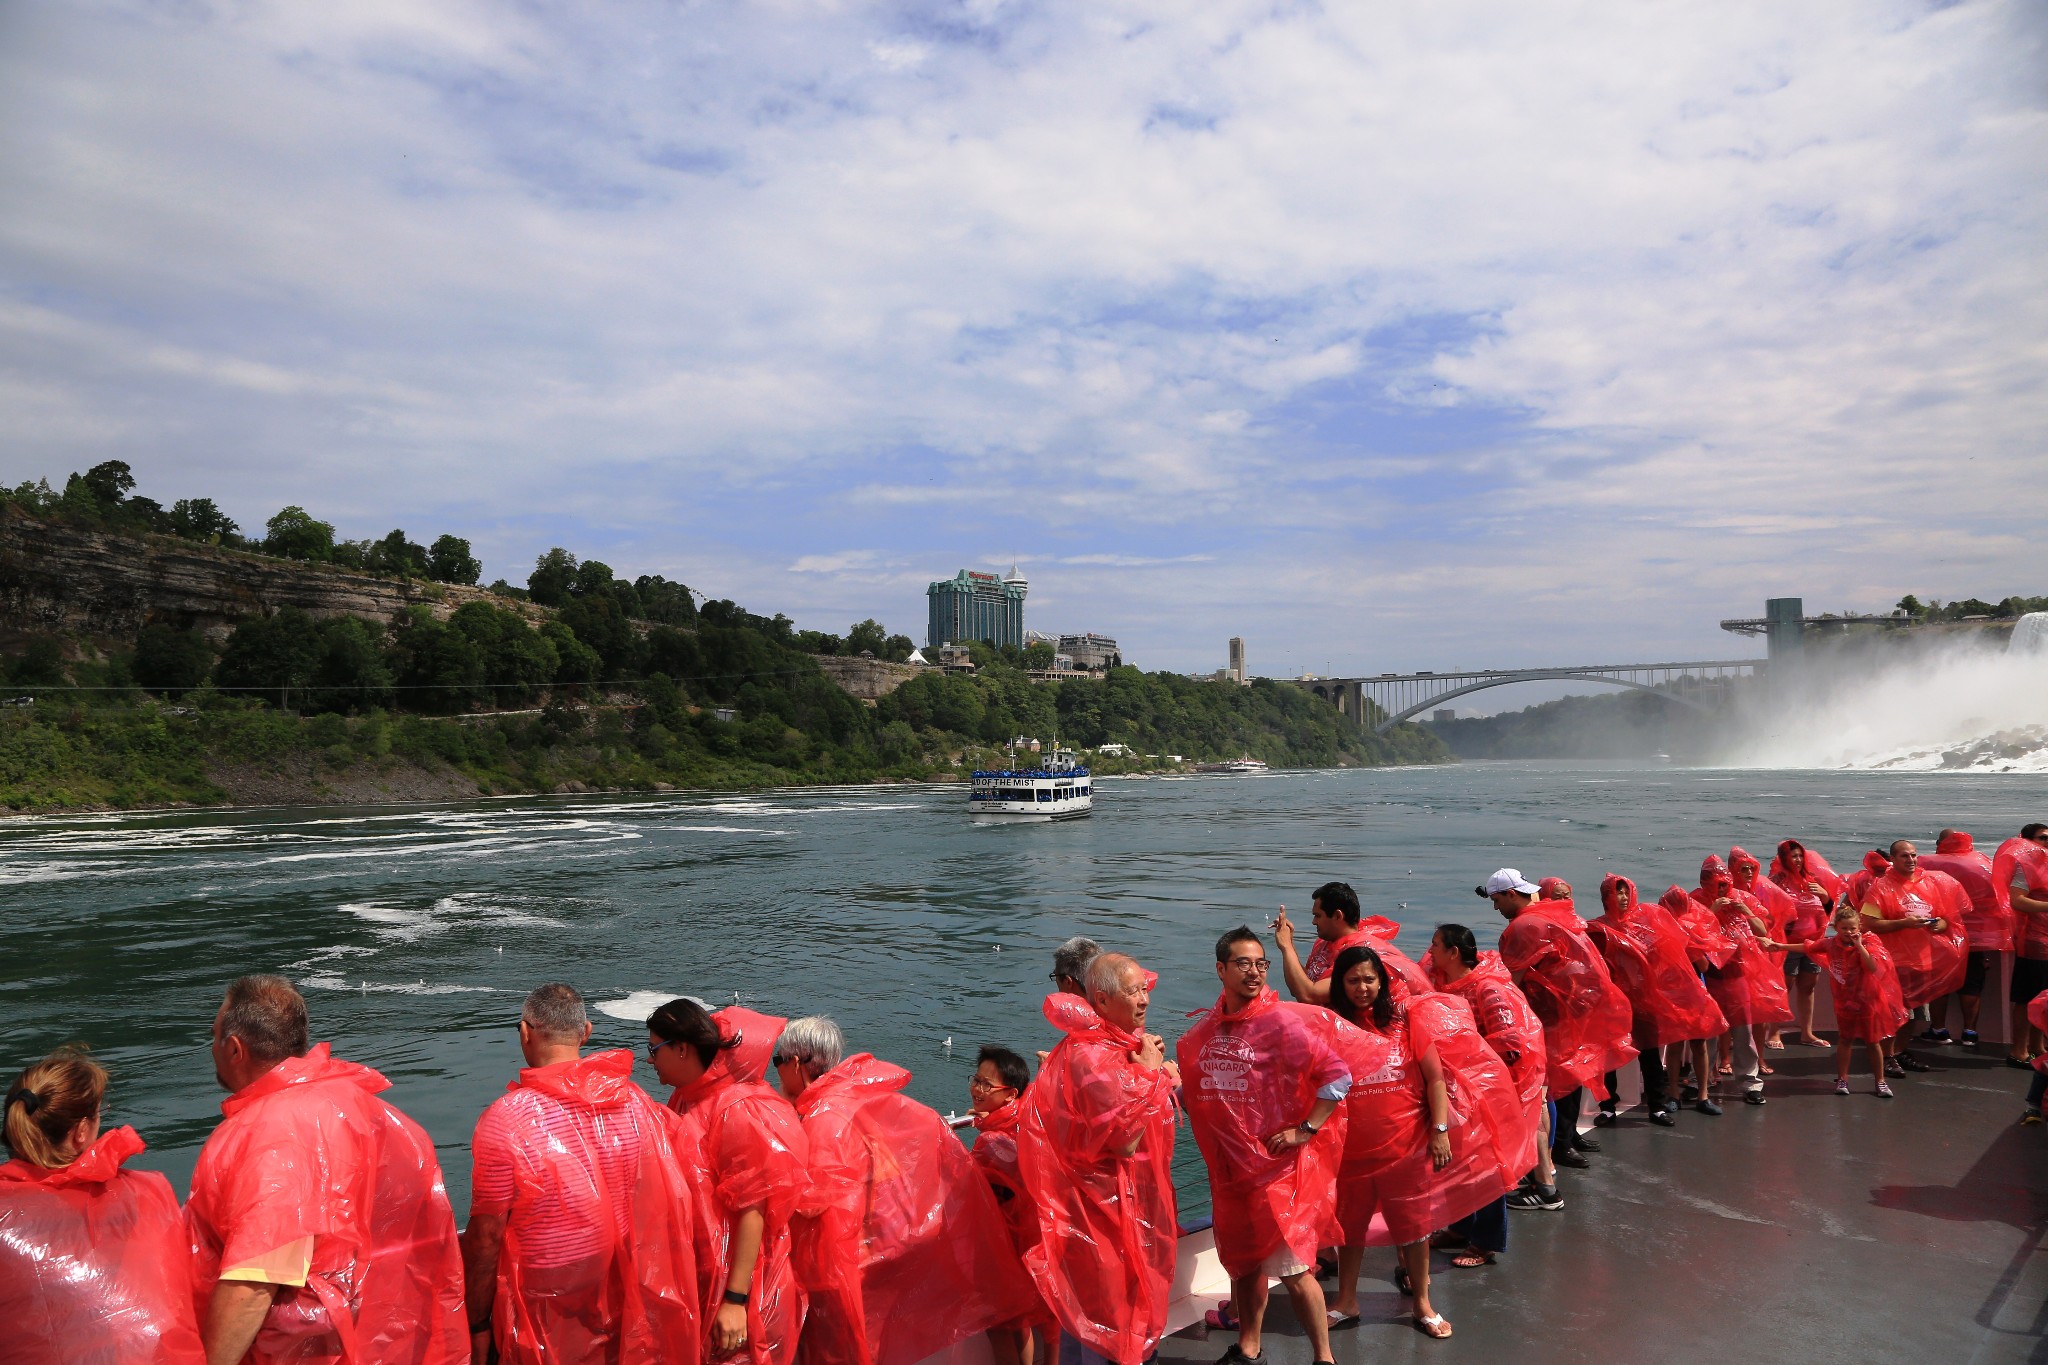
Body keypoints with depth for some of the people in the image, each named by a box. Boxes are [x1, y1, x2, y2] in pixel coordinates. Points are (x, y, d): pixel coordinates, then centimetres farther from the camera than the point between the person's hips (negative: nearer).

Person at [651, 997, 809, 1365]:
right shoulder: (684, 1101, 4)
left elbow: (752, 1211, -21)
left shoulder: (736, 1110, -20)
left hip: (729, 1283, -7)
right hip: (690, 1277, 7)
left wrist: (736, 1300, -21)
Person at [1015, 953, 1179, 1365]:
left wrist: (1158, 1072, -8)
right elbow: (1125, 1139, -28)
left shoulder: (1121, 1042, 5)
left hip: (1128, 1198, 10)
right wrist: (1151, 1073, -19)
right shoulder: (1091, 1055, -25)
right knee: (1098, 1310, 4)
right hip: (1102, 1206, -9)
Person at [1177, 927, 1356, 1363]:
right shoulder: (1206, 1029, 4)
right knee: (1243, 1262, 19)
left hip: (1278, 1166, -6)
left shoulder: (1283, 1022, -14)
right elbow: (1193, 1086, 19)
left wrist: (1305, 1130, -15)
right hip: (1229, 1167, 6)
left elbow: (1338, 1076, -15)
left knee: (1292, 1268, -1)